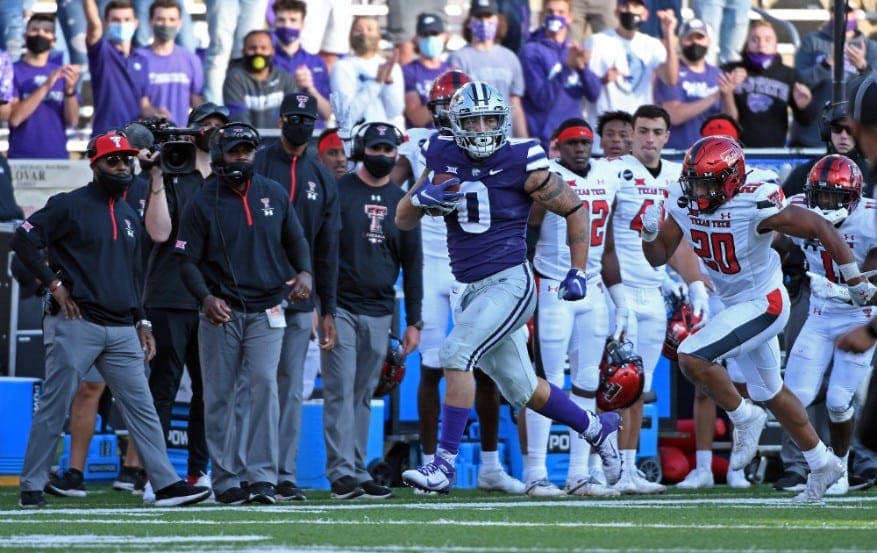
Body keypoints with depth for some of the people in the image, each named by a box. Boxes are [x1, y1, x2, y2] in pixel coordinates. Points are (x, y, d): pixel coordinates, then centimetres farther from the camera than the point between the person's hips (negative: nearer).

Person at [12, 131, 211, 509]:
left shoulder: (128, 216, 19)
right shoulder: (69, 206, -3)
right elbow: (22, 240, -10)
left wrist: (142, 323, 17)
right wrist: (54, 283, -12)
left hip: (122, 330, 7)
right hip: (76, 323, -7)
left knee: (141, 406, 1)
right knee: (54, 407, -3)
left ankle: (166, 484, -1)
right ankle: (31, 488, 3)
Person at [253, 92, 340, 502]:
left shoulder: (322, 179, 13)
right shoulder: (256, 167, -1)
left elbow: (327, 252, 14)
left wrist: (328, 311, 11)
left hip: (300, 301, 4)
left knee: (291, 390, 4)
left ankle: (284, 475, 7)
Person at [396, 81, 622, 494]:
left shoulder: (521, 165, -8)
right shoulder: (444, 161, 4)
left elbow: (574, 210, 2)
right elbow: (403, 221, 9)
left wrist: (578, 271, -1)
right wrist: (421, 197, -13)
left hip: (509, 284, -6)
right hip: (472, 290, 6)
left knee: (456, 354, -22)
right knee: (521, 387, 15)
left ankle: (444, 463, -19)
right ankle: (596, 429, 37)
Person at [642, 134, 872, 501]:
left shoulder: (757, 207, -27)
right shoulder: (684, 206, -8)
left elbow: (823, 230, -20)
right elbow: (658, 257, 2)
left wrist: (855, 283, -14)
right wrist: (650, 233, -22)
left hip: (764, 304, -8)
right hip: (736, 304, 8)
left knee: (692, 357, -20)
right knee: (770, 392, 20)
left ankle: (744, 417, 2)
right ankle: (821, 464, 35)